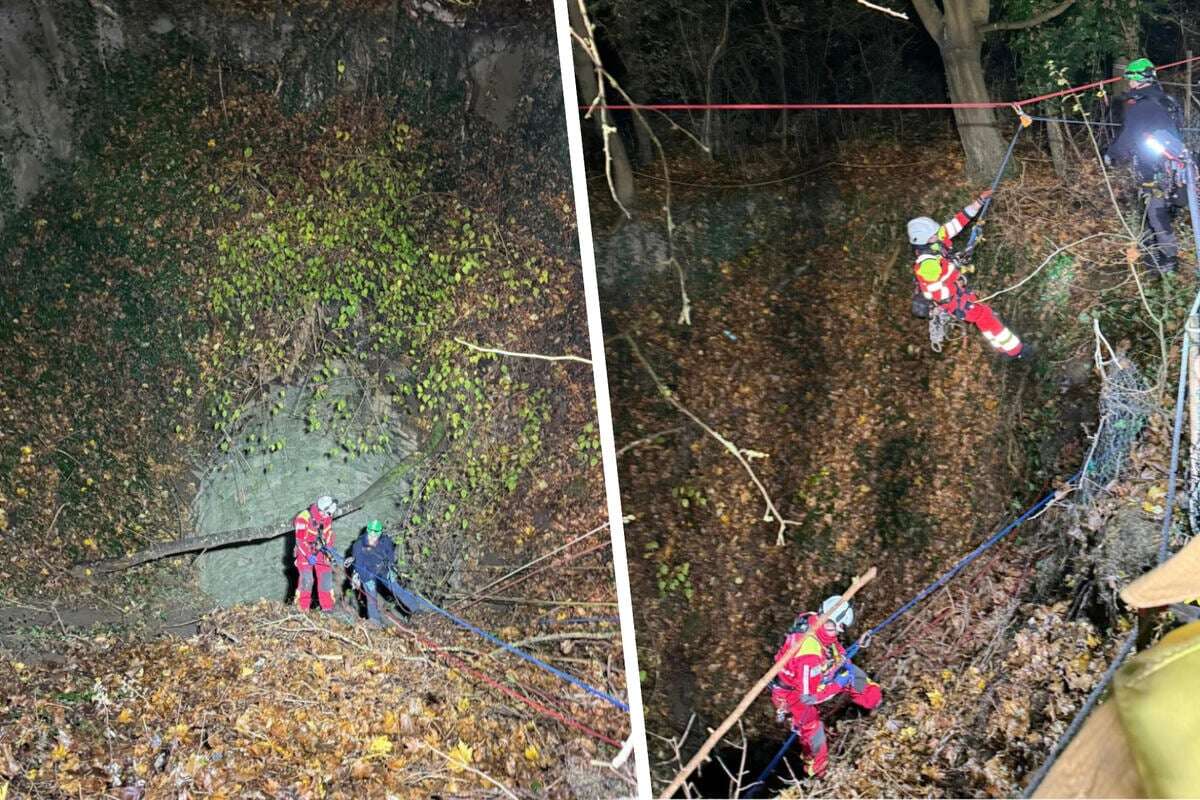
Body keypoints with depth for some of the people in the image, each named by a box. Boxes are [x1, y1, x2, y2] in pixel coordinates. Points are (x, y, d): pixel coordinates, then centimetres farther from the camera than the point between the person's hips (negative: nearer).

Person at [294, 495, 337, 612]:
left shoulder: (327, 516, -9)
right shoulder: (304, 518, -28)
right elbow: (300, 540, -22)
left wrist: (329, 546, 0)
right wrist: (309, 556, -26)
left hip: (320, 551, 5)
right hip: (305, 552, -5)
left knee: (326, 577, 0)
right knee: (307, 579, -15)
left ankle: (327, 608, 7)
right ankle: (302, 609, -6)